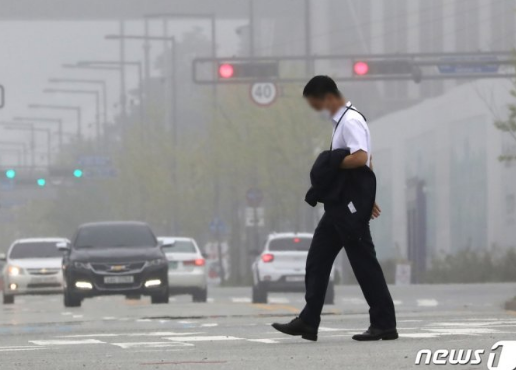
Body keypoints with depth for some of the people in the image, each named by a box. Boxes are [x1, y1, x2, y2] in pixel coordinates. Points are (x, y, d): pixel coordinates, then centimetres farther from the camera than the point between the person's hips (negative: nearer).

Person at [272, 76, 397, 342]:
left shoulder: (350, 121, -13)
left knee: (363, 262, -6)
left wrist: (329, 165, -14)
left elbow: (361, 158, -27)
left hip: (351, 205, -11)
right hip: (341, 203, 11)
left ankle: (384, 324, -1)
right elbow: (364, 161, 24)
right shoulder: (343, 121, 18)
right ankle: (308, 322, 8)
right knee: (317, 260, 8)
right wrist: (368, 199, 24)